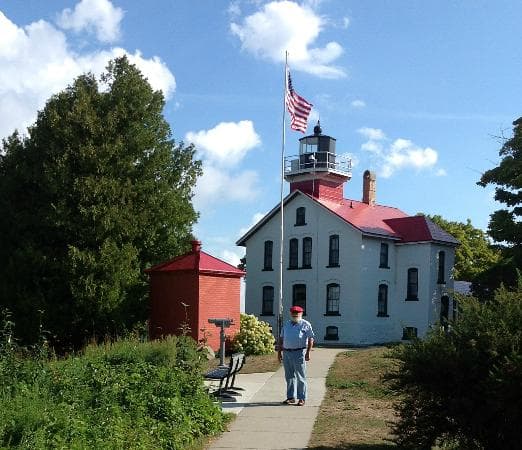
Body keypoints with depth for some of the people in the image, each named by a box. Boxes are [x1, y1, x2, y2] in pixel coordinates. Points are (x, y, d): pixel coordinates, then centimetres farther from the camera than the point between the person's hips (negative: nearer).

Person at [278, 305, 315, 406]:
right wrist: (279, 351, 13)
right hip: (286, 353, 5)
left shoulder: (306, 325, 0)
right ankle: (291, 397, 17)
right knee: (289, 377, 9)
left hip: (299, 353, -5)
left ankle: (302, 399, 4)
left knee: (300, 377, -1)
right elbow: (281, 338, 18)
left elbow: (310, 339, -5)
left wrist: (308, 352, -12)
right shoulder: (286, 324, 15)